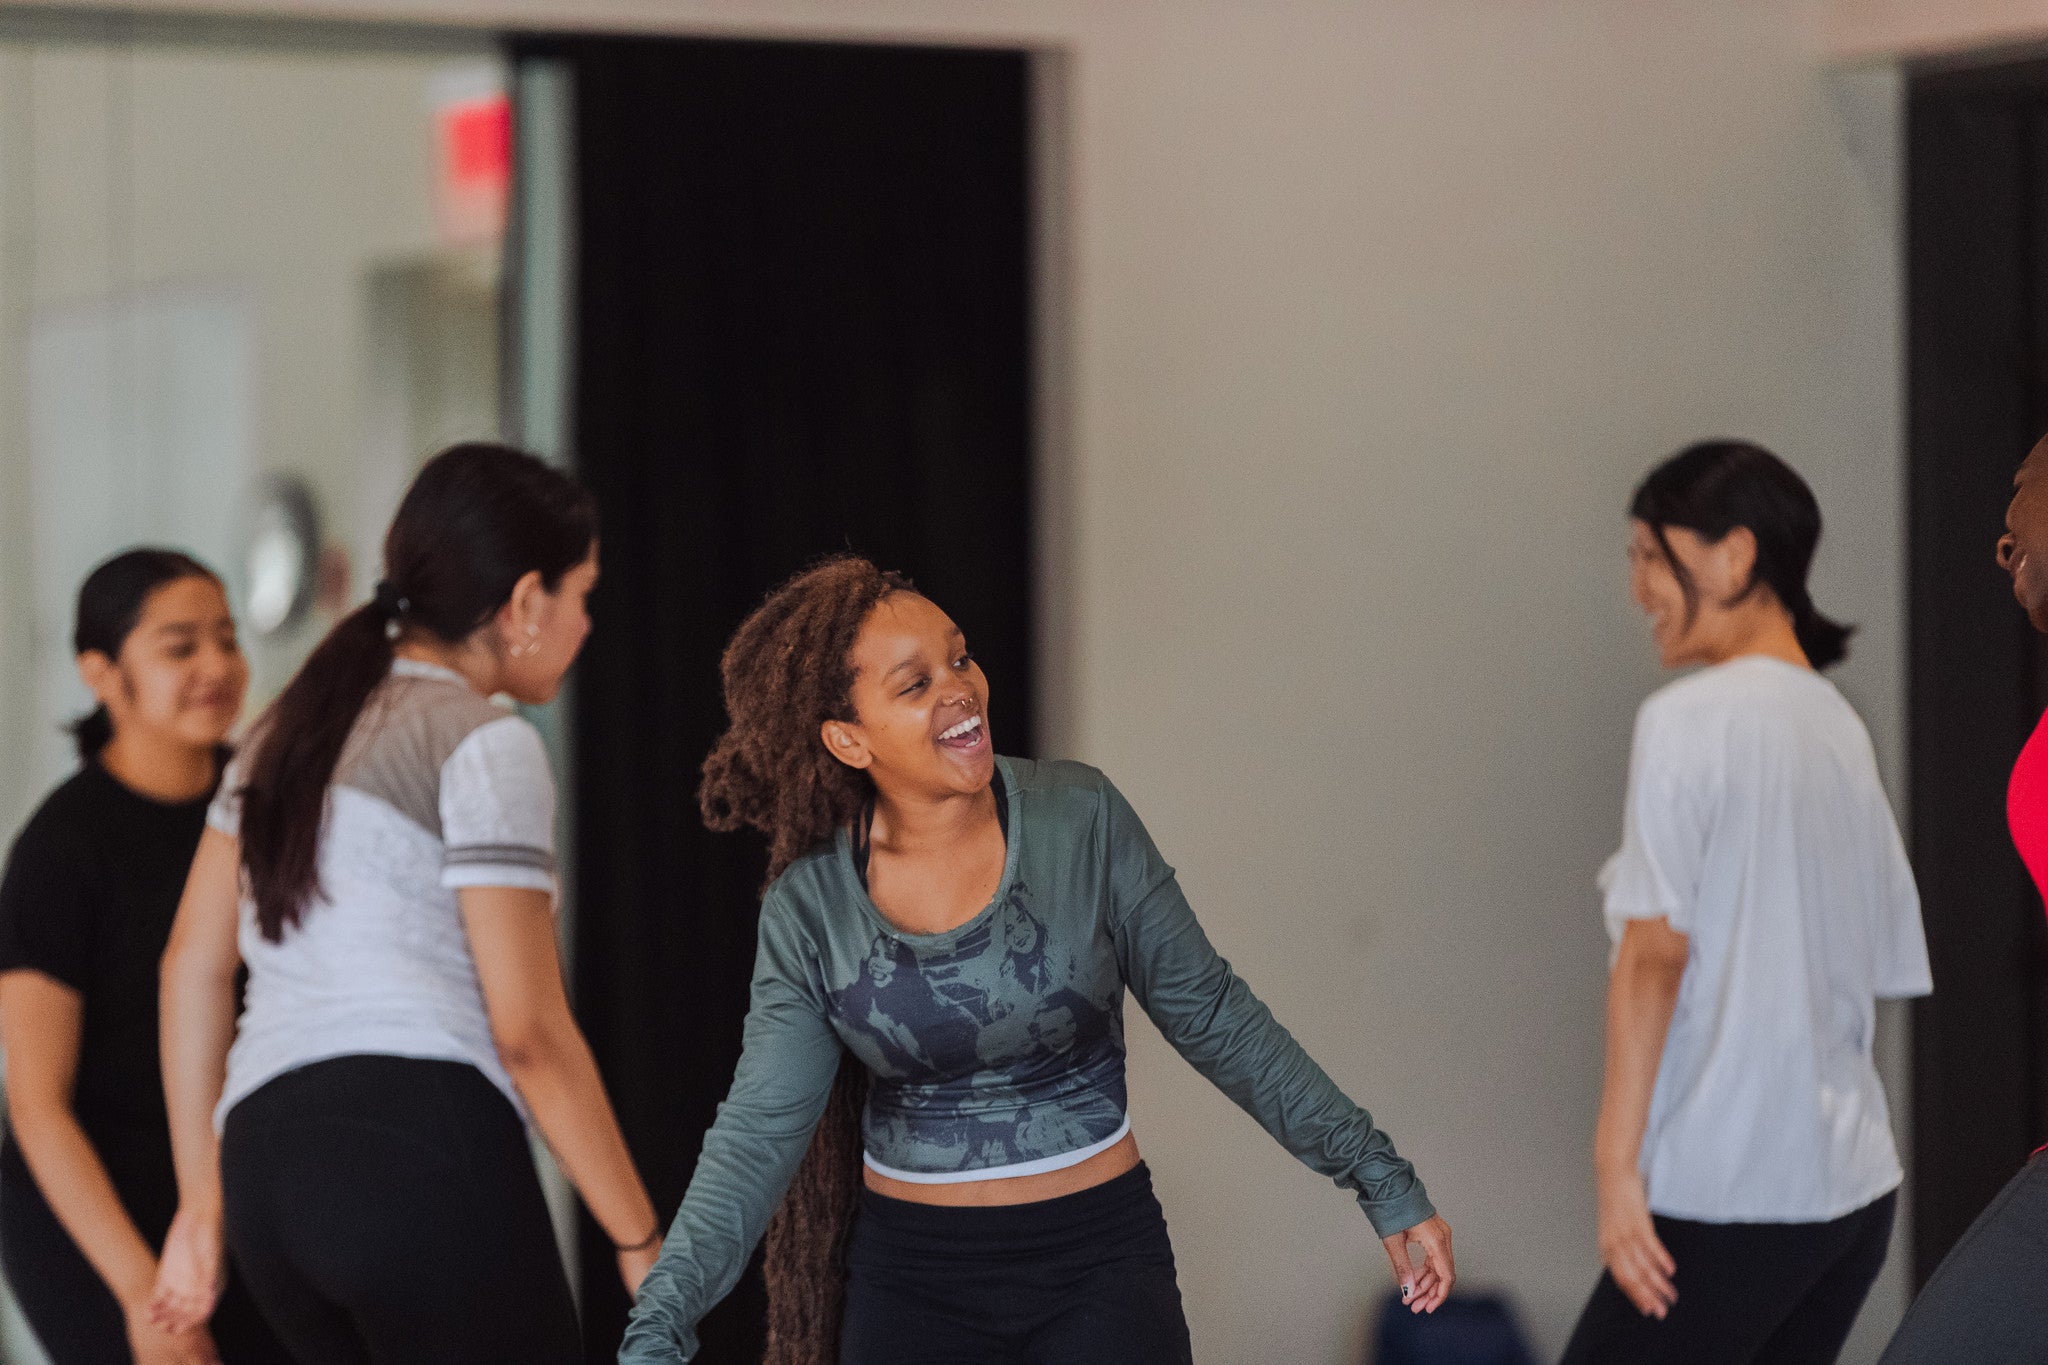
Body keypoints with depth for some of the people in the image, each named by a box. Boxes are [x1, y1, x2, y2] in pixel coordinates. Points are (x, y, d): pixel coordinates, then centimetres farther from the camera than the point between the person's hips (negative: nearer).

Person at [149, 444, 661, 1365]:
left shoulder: (298, 722, 21)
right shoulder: (484, 745, -2)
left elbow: (192, 967, 20)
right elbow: (529, 1033, -7)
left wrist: (201, 1205, 23)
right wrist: (641, 1241, 0)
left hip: (266, 1155, 8)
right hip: (424, 1142, -8)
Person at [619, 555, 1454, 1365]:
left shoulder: (1082, 820, -8)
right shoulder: (811, 904, -6)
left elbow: (1209, 1014, -1)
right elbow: (760, 1131, -10)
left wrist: (1380, 1181, -2)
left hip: (1098, 1256, -1)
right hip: (910, 1271, 1)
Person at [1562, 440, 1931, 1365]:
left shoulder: (1690, 719, -9)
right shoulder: (1843, 731, 14)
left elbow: (1653, 953, -14)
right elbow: (1887, 972, 16)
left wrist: (1616, 1163, -13)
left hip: (1731, 1196, -8)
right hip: (1858, 1182, 8)